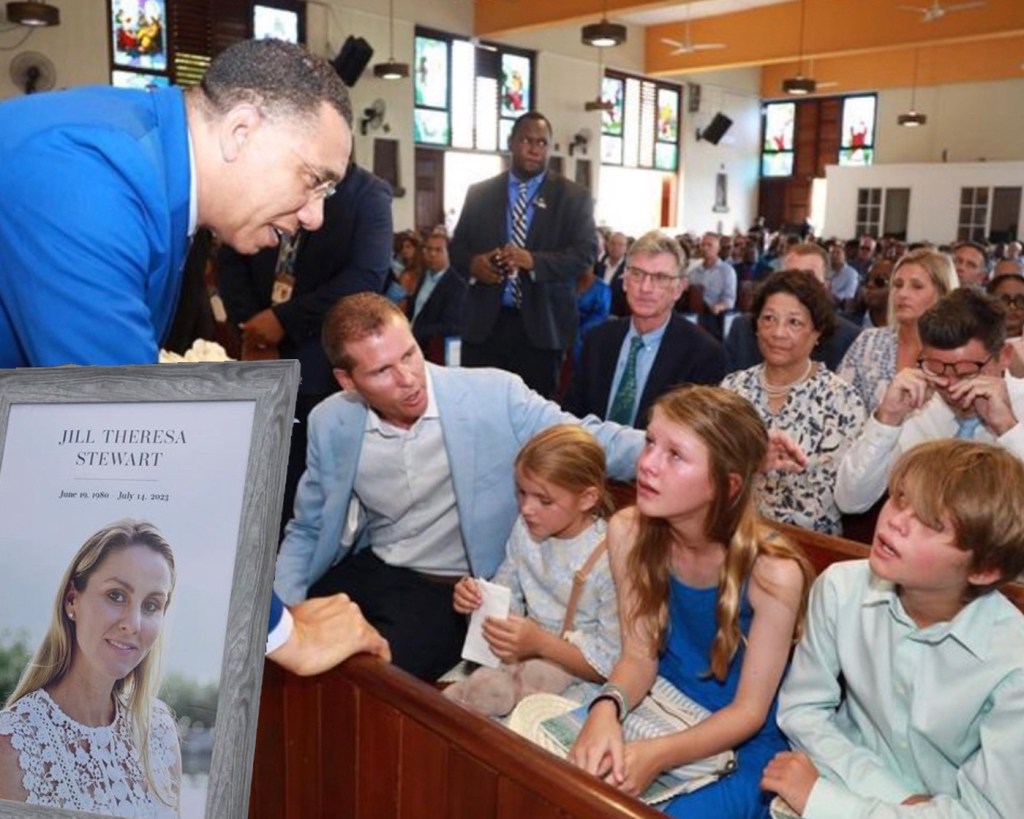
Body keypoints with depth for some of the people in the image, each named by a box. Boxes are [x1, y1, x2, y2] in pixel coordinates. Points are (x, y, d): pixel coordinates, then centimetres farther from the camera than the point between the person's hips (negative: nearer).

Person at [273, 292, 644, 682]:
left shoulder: (494, 396, -16)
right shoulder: (329, 424, -3)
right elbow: (307, 532, 7)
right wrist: (280, 613, -8)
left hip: (453, 590, -4)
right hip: (370, 571, 5)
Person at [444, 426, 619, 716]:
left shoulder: (609, 559, -21)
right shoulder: (526, 529, -3)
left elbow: (612, 662, -18)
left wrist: (540, 642, -29)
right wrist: (477, 598, -11)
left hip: (574, 669, -5)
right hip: (527, 649, 6)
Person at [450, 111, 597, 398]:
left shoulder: (573, 196, 4)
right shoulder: (479, 193, 10)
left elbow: (585, 252, -5)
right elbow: (457, 247, 11)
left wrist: (533, 260, -20)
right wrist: (473, 263, -13)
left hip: (541, 324, -1)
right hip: (485, 322, 2)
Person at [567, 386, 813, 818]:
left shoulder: (773, 573, -26)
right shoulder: (628, 532, -13)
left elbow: (748, 711, -16)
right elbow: (639, 656, -5)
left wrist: (658, 755, -31)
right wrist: (606, 709, -26)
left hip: (743, 745, -4)